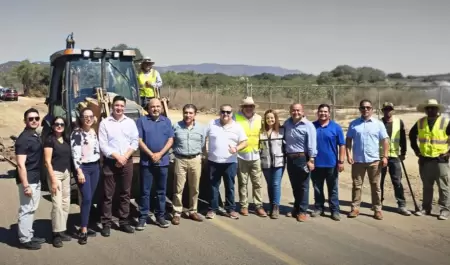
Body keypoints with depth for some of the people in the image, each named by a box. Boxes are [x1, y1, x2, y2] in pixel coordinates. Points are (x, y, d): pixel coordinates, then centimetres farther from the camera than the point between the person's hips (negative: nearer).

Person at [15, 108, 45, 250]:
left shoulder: (36, 136, 11)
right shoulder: (23, 139, -17)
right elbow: (21, 165, -20)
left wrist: (36, 181, 17)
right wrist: (26, 185, -23)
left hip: (36, 179, 9)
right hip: (28, 180, -9)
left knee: (32, 209, 16)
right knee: (26, 209, -1)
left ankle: (30, 235, 26)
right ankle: (25, 239, 8)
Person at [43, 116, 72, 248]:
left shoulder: (66, 139, 11)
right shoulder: (49, 140, -8)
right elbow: (47, 161, -12)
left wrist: (69, 173, 3)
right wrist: (53, 180, -16)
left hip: (66, 173, 7)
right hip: (55, 173, -7)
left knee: (66, 204, 8)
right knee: (57, 204, -9)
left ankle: (62, 231, 18)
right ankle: (57, 234, 0)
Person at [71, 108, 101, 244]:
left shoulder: (93, 131, 12)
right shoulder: (77, 133, -9)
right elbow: (75, 154, -15)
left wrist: (99, 165, 15)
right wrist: (79, 171, -20)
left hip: (95, 167, 7)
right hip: (83, 168, -7)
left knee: (90, 198, 9)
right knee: (86, 198, -13)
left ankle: (84, 227, 18)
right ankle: (83, 231, -8)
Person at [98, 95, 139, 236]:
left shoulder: (130, 122, 7)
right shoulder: (105, 123, -1)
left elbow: (135, 142, 2)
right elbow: (103, 145, -7)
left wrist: (125, 157, -10)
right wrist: (117, 157, -13)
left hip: (127, 161, 3)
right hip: (110, 162, -3)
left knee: (125, 193, 9)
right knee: (108, 195, 0)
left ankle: (124, 222, 18)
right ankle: (106, 224, 7)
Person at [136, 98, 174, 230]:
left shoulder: (166, 121, 9)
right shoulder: (142, 121, 0)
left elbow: (170, 140, 2)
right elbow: (139, 140, -6)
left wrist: (160, 154, -11)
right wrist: (151, 154, -14)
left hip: (163, 161, 3)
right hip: (146, 162, -2)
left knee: (161, 191, 9)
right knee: (145, 191, 2)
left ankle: (160, 216, 19)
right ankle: (143, 218, 9)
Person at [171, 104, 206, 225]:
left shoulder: (201, 127, 4)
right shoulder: (176, 126, -3)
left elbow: (202, 144, 11)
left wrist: (197, 153, 8)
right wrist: (178, 151, 5)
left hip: (195, 160, 2)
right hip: (180, 160, -2)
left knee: (194, 188, 9)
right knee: (179, 188, 0)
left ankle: (193, 211, 22)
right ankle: (177, 213, 9)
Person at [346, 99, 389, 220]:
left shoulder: (378, 123, 2)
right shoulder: (353, 124, 4)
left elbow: (385, 140, 0)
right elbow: (348, 140, 5)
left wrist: (385, 156, -7)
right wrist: (348, 155, -5)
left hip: (374, 160, 0)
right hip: (358, 160, 1)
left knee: (375, 186, 6)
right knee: (357, 185, 7)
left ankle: (377, 209, 13)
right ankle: (355, 208, 14)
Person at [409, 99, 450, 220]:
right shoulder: (420, 122, 5)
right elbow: (412, 135, 21)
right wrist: (416, 149, 13)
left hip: (440, 160, -4)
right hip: (424, 160, 4)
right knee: (427, 186, 12)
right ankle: (426, 208, 21)